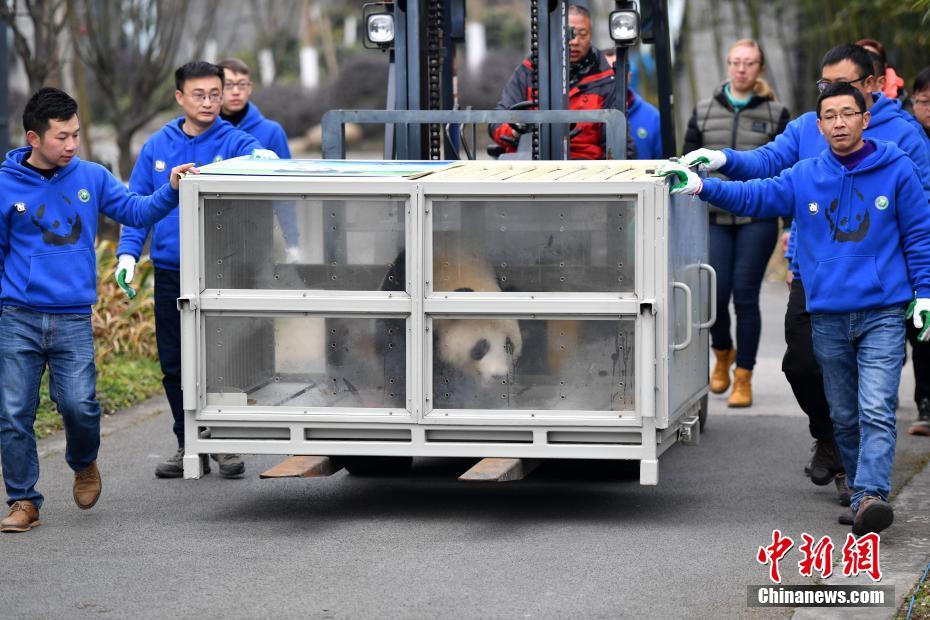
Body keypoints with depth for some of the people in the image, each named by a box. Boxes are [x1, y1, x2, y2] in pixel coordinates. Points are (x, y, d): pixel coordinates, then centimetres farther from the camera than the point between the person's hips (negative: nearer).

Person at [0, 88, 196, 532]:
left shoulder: (91, 177, 5)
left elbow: (135, 211, 9)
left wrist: (170, 190, -7)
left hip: (74, 320, 1)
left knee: (79, 404, -11)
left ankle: (84, 464, 21)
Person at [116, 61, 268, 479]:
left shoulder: (232, 142, -2)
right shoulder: (157, 147, 8)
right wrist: (128, 252, -4)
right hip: (170, 271, 3)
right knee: (174, 364, 8)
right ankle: (188, 445, 19)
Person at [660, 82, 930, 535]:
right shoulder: (805, 178, 8)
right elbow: (752, 196, 4)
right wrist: (700, 186, -9)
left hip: (883, 315, -4)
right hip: (827, 317, 4)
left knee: (876, 412, -16)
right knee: (844, 416, 11)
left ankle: (870, 496, -24)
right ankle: (860, 494, 22)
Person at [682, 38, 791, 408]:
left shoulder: (776, 114, 6)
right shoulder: (704, 111, 10)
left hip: (757, 217, -2)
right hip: (714, 217, 2)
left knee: (745, 295, -4)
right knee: (715, 293, -3)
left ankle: (743, 377, 5)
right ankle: (722, 354, 28)